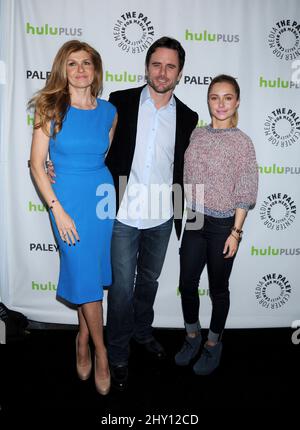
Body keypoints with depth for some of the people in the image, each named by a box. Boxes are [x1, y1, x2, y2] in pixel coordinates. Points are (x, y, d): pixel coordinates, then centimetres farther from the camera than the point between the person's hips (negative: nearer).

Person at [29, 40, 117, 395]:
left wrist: (113, 193, 8)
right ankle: (100, 350, 21)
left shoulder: (108, 111, 4)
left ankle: (83, 337, 35)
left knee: (91, 271, 11)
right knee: (84, 274, 1)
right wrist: (57, 210, -12)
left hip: (102, 195, 3)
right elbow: (36, 163, -6)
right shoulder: (51, 109, -5)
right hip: (67, 198, -3)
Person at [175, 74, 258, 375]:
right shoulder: (197, 135, 4)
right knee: (187, 284, 10)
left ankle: (213, 343, 33)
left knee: (218, 288, 10)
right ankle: (192, 336, 35)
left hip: (223, 224, -4)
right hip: (194, 220, 4)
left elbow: (245, 193, -8)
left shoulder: (242, 142, -9)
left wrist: (235, 232, -10)